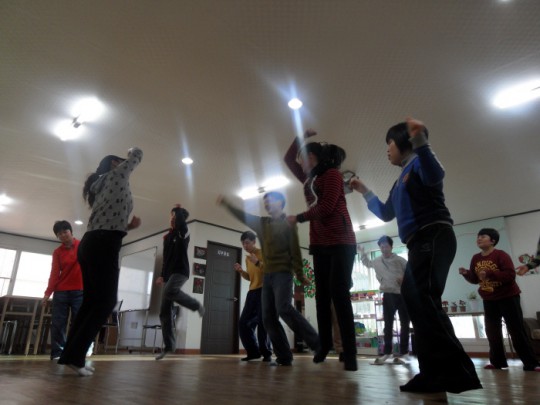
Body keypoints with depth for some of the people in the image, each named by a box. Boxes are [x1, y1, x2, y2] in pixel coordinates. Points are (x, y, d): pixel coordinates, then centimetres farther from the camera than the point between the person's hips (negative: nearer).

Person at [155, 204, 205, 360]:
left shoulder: (183, 232, 0)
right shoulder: (167, 237, 20)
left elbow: (180, 222, -24)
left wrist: (178, 209, -5)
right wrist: (163, 275, 17)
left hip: (181, 271, -7)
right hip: (170, 274, 7)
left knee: (169, 291, -37)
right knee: (165, 312, 0)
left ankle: (196, 305, -14)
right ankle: (169, 345, 6)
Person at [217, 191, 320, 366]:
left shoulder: (288, 223, 2)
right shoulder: (262, 223, 18)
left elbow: (295, 250, -4)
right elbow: (243, 216, 13)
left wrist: (300, 275, -9)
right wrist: (226, 204, -1)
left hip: (283, 273, -6)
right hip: (267, 275, 6)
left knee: (284, 309, -23)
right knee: (268, 317, -1)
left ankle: (317, 344, -14)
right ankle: (284, 357, 2)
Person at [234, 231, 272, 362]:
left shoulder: (263, 253, -3)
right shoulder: (247, 258, 17)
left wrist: (258, 262, -22)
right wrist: (241, 271, 5)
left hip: (264, 291, -7)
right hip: (252, 292, 7)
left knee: (262, 322, -11)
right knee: (243, 323, 2)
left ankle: (266, 353, 1)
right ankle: (253, 351, 12)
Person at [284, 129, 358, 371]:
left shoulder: (332, 173, -4)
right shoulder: (310, 179, 19)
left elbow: (326, 207, -15)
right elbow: (288, 159, 27)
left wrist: (298, 218, -6)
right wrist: (301, 137, 17)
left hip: (340, 242, -8)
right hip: (320, 244, 8)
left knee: (339, 293, -12)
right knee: (322, 295, 6)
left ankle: (349, 353, -9)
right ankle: (325, 345, 13)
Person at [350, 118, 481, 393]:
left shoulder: (418, 163, 1)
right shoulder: (402, 179, 27)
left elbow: (435, 176, -26)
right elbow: (386, 213, 37)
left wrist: (419, 140, -34)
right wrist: (364, 191, 42)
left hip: (433, 237, -10)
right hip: (420, 244, 10)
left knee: (424, 299, -23)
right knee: (413, 299, 4)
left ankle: (456, 372, -23)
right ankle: (439, 373, 8)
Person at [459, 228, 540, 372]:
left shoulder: (501, 255, -16)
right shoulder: (475, 258, 2)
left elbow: (511, 275, -26)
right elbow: (475, 279, 8)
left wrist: (489, 274, -34)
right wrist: (466, 274, -12)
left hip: (508, 297, -6)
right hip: (489, 300, 6)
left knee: (517, 331, -5)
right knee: (492, 332, 9)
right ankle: (498, 362, 19)